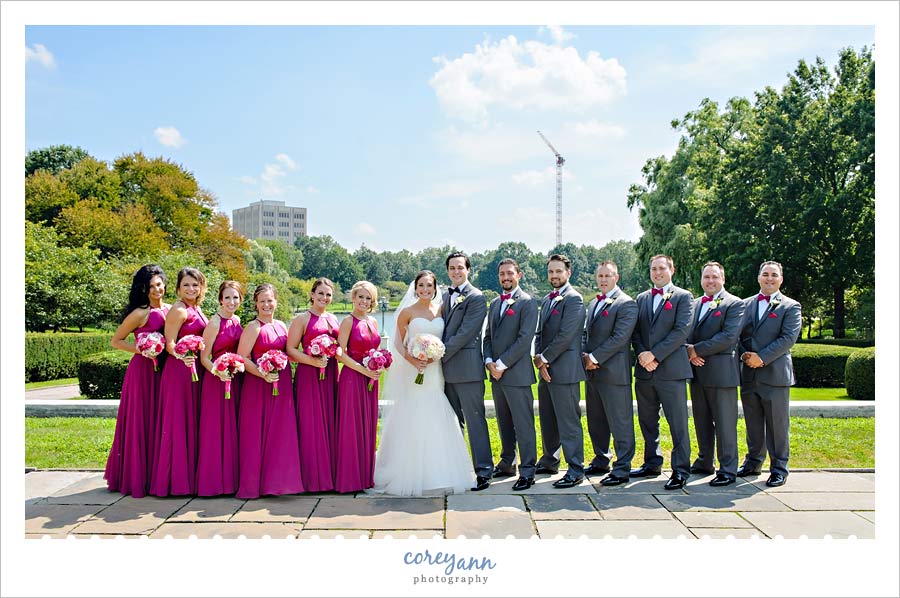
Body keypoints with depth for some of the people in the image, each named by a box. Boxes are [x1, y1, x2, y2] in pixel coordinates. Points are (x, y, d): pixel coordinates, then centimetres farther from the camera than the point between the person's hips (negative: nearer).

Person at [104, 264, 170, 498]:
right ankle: (136, 477, 12)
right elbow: (116, 341, -4)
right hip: (142, 370, -6)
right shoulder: (140, 313, -10)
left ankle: (154, 476, 20)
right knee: (140, 423, 0)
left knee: (159, 422, 10)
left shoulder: (169, 310, 8)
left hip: (163, 371, 6)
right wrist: (140, 349, -16)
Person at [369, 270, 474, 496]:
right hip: (413, 372, -3)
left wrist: (436, 355, -9)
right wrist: (411, 359, -14)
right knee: (412, 421, -2)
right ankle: (409, 474, 8)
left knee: (438, 422, 3)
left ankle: (438, 473, 14)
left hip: (436, 371, 3)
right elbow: (398, 342, 3)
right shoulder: (408, 312, 0)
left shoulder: (441, 310, 8)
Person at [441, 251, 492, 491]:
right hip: (447, 368, 7)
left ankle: (483, 471, 3)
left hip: (467, 368, -7)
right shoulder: (446, 296, 16)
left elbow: (464, 333, -15)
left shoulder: (476, 297, -8)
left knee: (475, 420, -4)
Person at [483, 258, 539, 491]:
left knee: (523, 424, -3)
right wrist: (489, 361, -1)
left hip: (517, 373, -7)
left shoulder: (527, 303, -6)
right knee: (504, 423, 15)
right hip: (496, 374, 7)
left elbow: (524, 339, -14)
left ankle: (527, 471, 2)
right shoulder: (494, 303, 16)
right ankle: (507, 463, 25)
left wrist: (502, 364, -15)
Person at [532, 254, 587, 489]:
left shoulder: (573, 299, -10)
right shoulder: (547, 299, 17)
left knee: (569, 422, -5)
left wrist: (545, 358, -12)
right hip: (546, 370, 9)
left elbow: (565, 335, -18)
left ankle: (576, 470, 1)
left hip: (565, 370, -9)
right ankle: (550, 461, 30)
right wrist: (538, 357, 1)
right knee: (547, 420, 17)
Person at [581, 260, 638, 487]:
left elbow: (619, 338, -16)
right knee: (596, 422, 15)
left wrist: (595, 357, -15)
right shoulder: (593, 303, 19)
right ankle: (601, 461, 28)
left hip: (614, 373, -8)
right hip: (592, 372, 8)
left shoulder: (626, 304, -8)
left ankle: (622, 469, 5)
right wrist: (585, 356, 1)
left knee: (620, 424, -2)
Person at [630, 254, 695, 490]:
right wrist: (642, 355, -6)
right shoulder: (641, 298, 16)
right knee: (647, 421, 12)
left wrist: (655, 354, -15)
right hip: (645, 369, 6)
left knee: (677, 423, -3)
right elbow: (635, 331, 12)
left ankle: (681, 470, 5)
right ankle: (652, 464, 25)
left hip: (671, 369, -5)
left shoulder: (683, 297, 0)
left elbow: (682, 331, -11)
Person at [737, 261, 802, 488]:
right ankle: (753, 462, 24)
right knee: (752, 423, 13)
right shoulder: (746, 304, 14)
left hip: (775, 374, -4)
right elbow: (737, 333, 13)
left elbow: (788, 338, -10)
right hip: (749, 373, 4)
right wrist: (744, 355, -6)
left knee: (777, 424, 1)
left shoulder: (790, 307, 1)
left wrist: (762, 357, -16)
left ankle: (779, 468, 10)